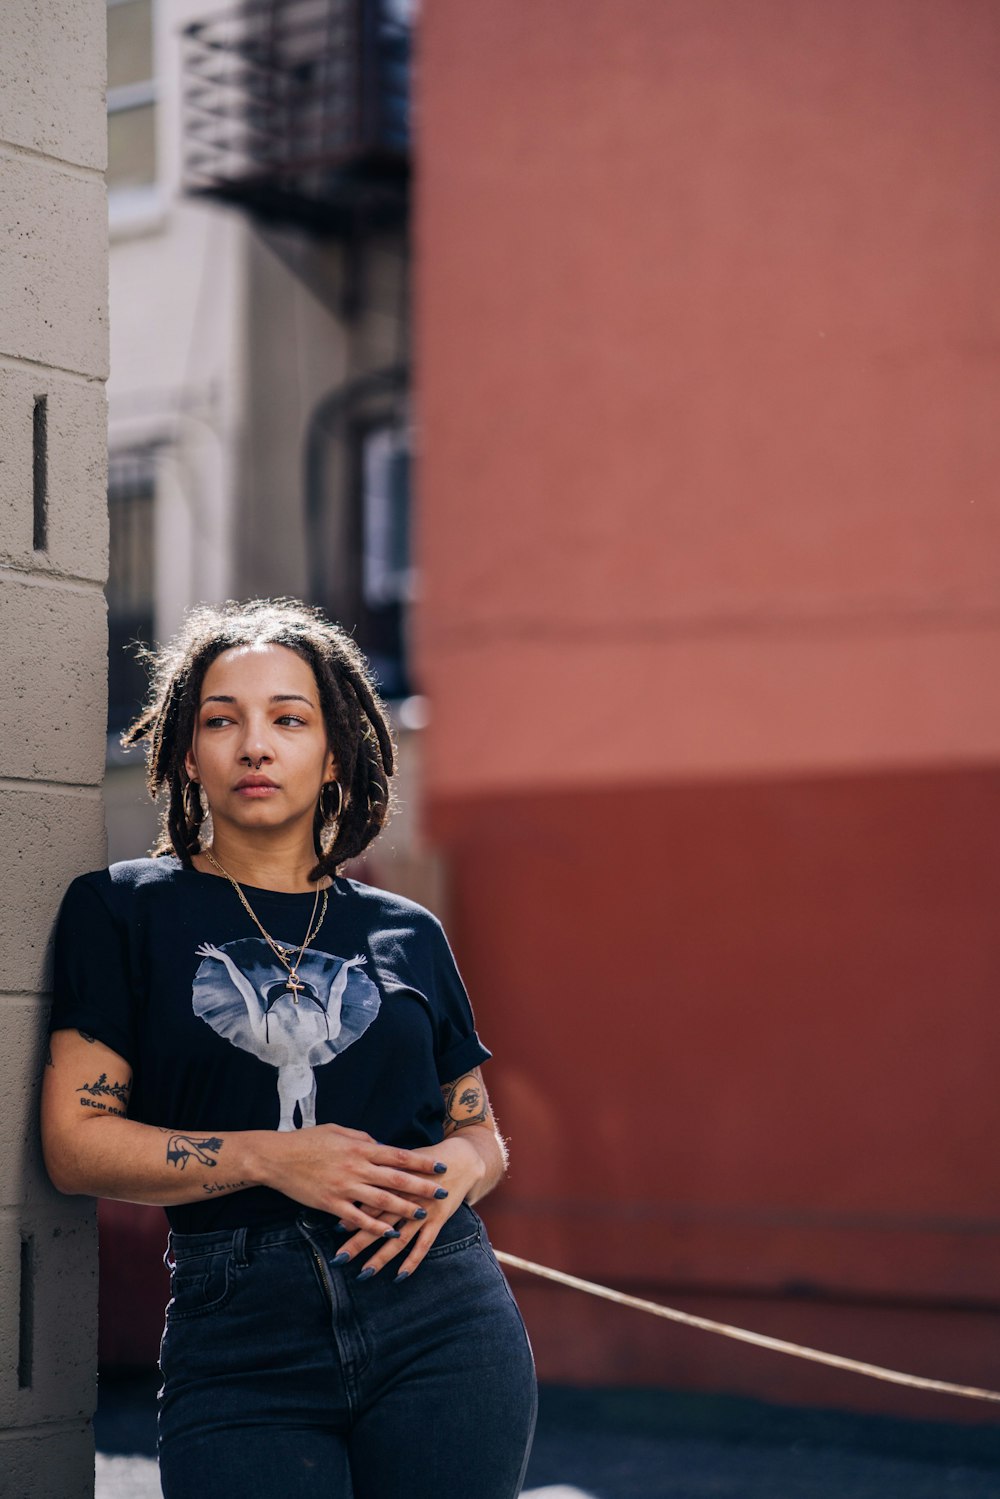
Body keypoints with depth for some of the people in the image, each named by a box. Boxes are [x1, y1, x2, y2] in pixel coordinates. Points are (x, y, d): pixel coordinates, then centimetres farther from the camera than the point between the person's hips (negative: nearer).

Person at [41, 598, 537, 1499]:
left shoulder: (407, 935, 12)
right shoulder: (125, 911, 4)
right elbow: (76, 1140, -3)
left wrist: (458, 1169, -5)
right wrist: (268, 1158, -14)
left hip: (440, 1322, 2)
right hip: (238, 1343, -2)